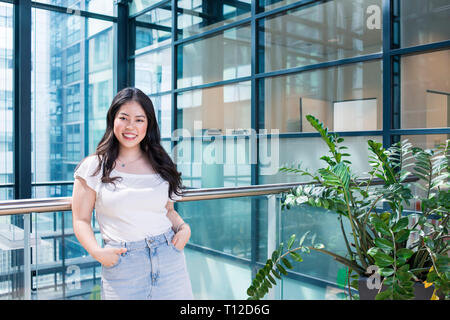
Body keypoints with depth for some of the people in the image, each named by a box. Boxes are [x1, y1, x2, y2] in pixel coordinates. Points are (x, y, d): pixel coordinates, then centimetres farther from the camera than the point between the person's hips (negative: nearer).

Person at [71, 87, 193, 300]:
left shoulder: (161, 166, 8)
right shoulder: (93, 167, 0)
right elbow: (81, 220, 1)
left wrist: (184, 228, -2)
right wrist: (97, 252, -14)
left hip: (168, 259, 2)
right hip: (121, 264, -2)